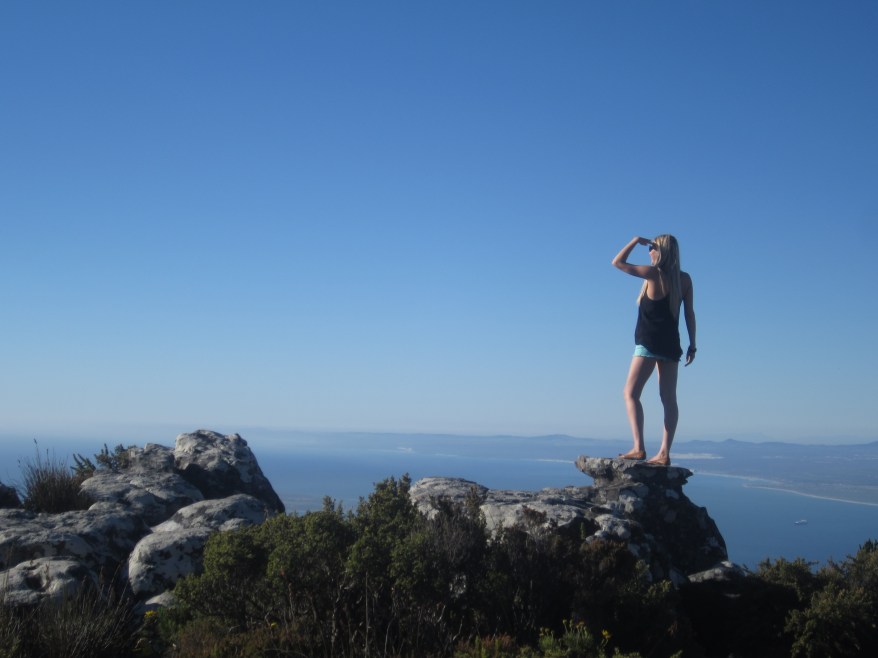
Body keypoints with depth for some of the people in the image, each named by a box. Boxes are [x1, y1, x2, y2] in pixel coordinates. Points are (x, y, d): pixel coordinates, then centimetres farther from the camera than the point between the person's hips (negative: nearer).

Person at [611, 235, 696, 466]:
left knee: (631, 393, -3)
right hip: (671, 345, 6)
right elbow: (689, 313, 7)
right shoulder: (684, 279, 7)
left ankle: (639, 447, -15)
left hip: (649, 344, -6)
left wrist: (636, 241, 6)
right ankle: (664, 453, 2)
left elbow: (618, 262, -4)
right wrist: (692, 344, 11)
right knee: (669, 398, 5)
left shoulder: (653, 273, -9)